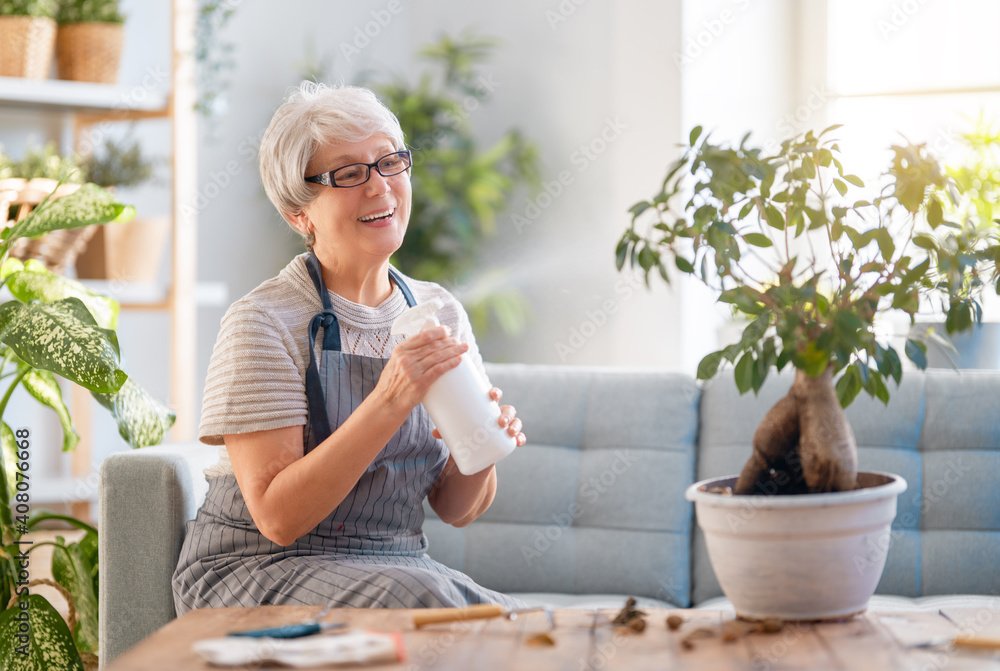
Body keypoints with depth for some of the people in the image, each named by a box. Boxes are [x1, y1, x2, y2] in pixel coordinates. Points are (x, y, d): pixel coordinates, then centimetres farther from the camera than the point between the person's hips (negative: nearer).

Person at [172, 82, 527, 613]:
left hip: (396, 565, 5)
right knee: (421, 597, -35)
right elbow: (277, 518, -19)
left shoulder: (441, 313, 7)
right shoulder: (262, 323, -11)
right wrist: (388, 404, -27)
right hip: (258, 570, -4)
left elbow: (456, 509, 9)